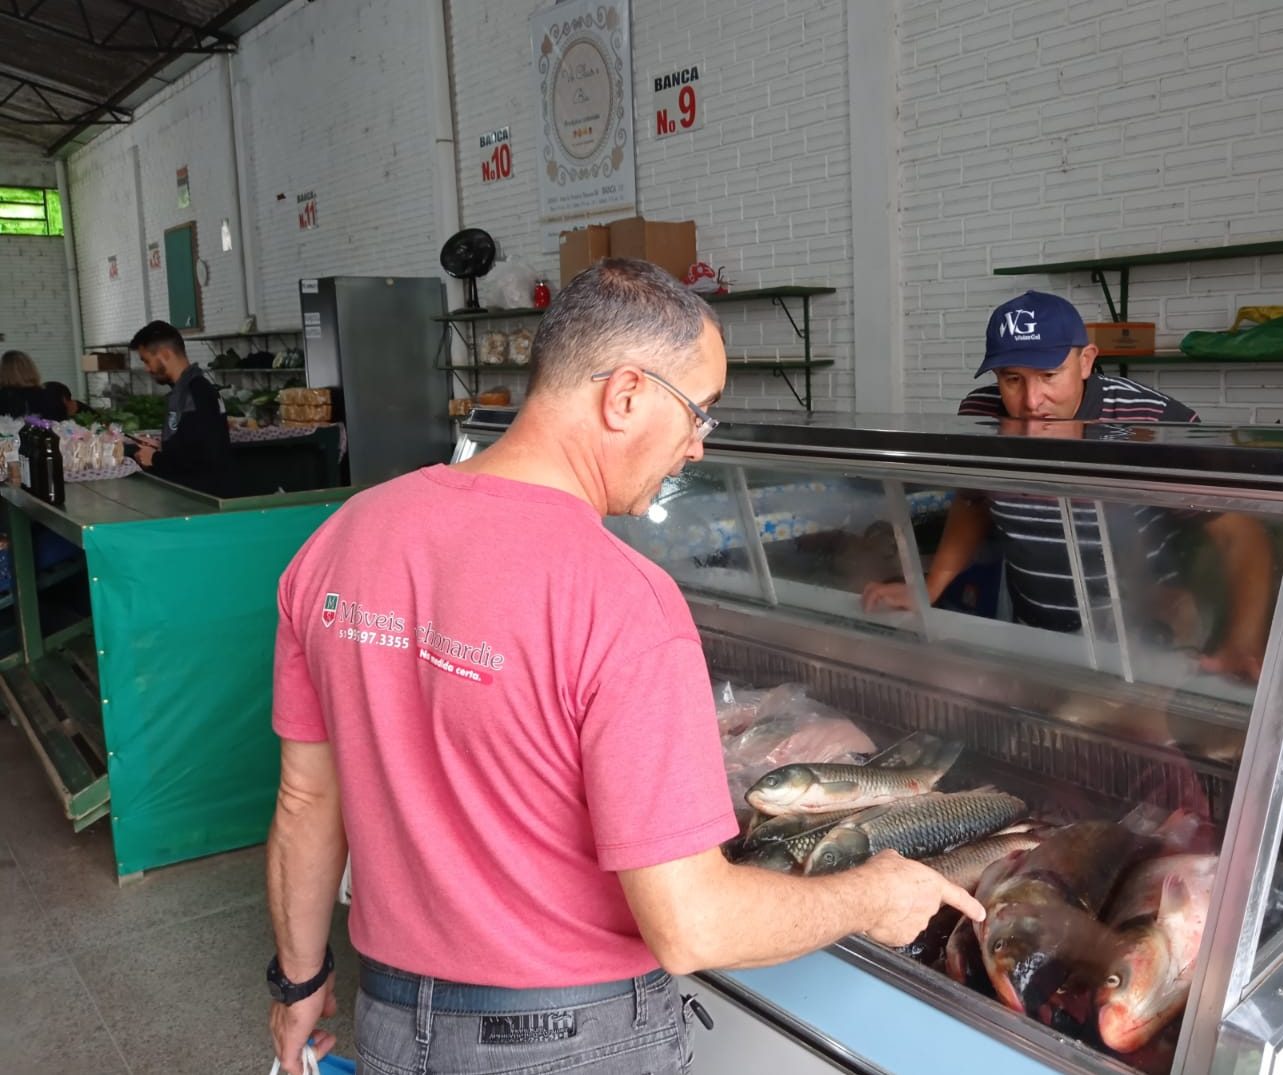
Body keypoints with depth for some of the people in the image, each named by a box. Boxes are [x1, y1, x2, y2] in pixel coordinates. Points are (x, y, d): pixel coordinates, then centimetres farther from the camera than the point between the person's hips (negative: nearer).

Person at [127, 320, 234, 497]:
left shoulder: (196, 393, -18)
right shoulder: (186, 390, 13)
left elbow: (204, 457, -26)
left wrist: (155, 460, -13)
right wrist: (161, 447, 10)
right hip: (191, 492, 9)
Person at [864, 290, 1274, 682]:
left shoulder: (1155, 422, -24)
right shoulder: (978, 415, -11)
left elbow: (1241, 534, -17)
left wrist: (1243, 645, -30)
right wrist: (929, 590, 0)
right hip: (1029, 638, 4)